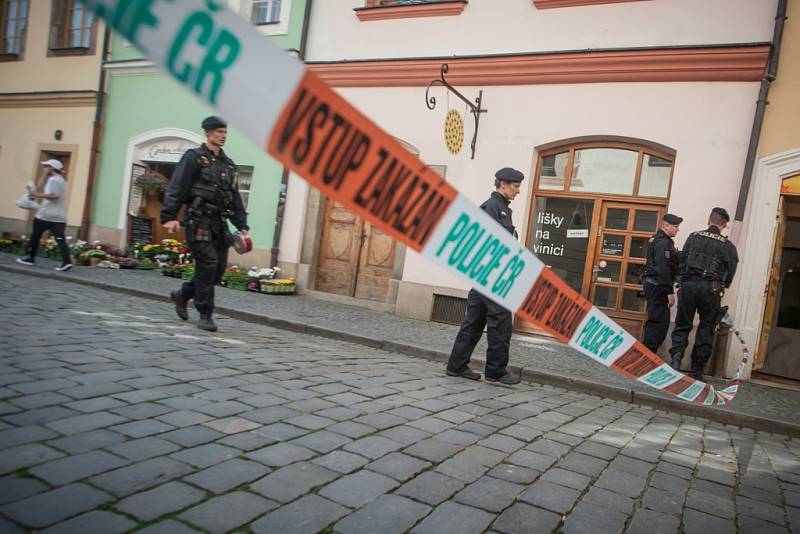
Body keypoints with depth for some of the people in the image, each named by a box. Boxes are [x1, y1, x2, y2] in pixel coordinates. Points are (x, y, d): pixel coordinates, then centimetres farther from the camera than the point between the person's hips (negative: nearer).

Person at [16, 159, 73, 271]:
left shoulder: (53, 179, -9)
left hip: (46, 215, -7)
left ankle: (30, 258, 21)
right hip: (59, 216, 8)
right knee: (60, 239, -5)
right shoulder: (61, 180, 21)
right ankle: (67, 261, -19)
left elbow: (54, 195, -22)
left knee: (35, 236, 10)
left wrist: (38, 195, -16)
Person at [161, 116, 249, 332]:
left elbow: (235, 198, 20)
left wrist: (242, 226, 12)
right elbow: (176, 188, -9)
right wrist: (170, 216, -21)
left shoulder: (228, 164, 19)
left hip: (220, 222, 7)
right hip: (199, 219, -6)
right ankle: (205, 314, -2)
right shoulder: (194, 157, 0)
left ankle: (182, 294, 26)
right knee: (208, 263, -13)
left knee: (219, 267, 4)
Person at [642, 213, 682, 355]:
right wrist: (670, 291, -22)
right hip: (658, 287, -11)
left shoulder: (658, 240, 19)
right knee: (660, 322, -9)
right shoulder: (663, 243, -15)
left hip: (653, 285, 11)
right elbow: (663, 269, -23)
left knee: (655, 321, 15)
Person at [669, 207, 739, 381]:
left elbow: (682, 261, 7)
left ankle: (676, 355, -13)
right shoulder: (728, 246, 2)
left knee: (682, 325, 10)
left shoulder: (693, 237, 6)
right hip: (711, 289, -1)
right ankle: (696, 370, 11)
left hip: (689, 285, 1)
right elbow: (730, 274, 4)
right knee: (706, 330, 8)